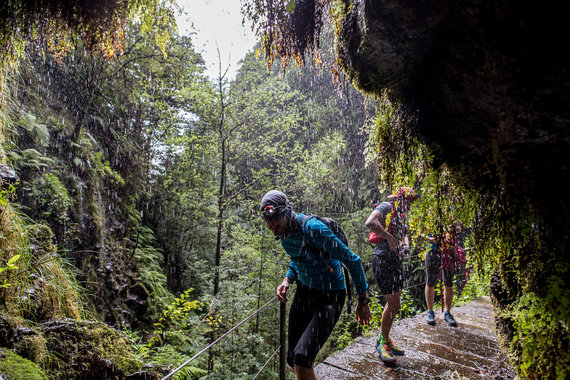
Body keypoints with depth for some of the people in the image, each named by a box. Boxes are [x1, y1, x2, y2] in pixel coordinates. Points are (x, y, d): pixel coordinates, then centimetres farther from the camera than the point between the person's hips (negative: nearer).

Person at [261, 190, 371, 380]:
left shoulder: (312, 228, -27)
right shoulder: (284, 231, -2)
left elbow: (352, 260, -21)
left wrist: (363, 300, -14)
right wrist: (287, 280, 2)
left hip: (330, 297, -7)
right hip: (304, 292, 8)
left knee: (302, 358, -20)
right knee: (293, 359, 12)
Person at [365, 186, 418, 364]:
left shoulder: (400, 215, 19)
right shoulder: (386, 207, -9)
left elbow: (404, 235, 26)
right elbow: (370, 223, -26)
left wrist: (405, 244, 3)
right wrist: (389, 237, -24)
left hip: (395, 259, 9)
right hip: (383, 259, -9)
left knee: (393, 303, 15)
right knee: (393, 305, -5)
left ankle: (384, 339, 31)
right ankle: (383, 343, 13)